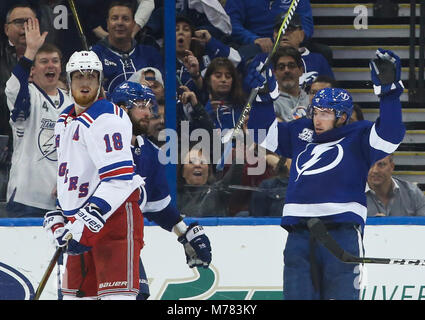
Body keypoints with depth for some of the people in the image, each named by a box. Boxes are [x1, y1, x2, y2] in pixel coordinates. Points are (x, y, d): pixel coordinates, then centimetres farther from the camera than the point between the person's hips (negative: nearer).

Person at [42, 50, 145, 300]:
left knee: (116, 293, -18)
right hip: (80, 219, 9)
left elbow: (119, 178, -21)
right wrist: (58, 215, 22)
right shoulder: (65, 121, 18)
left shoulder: (106, 117, -12)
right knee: (75, 293, 12)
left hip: (113, 213, -9)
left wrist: (89, 220, -26)